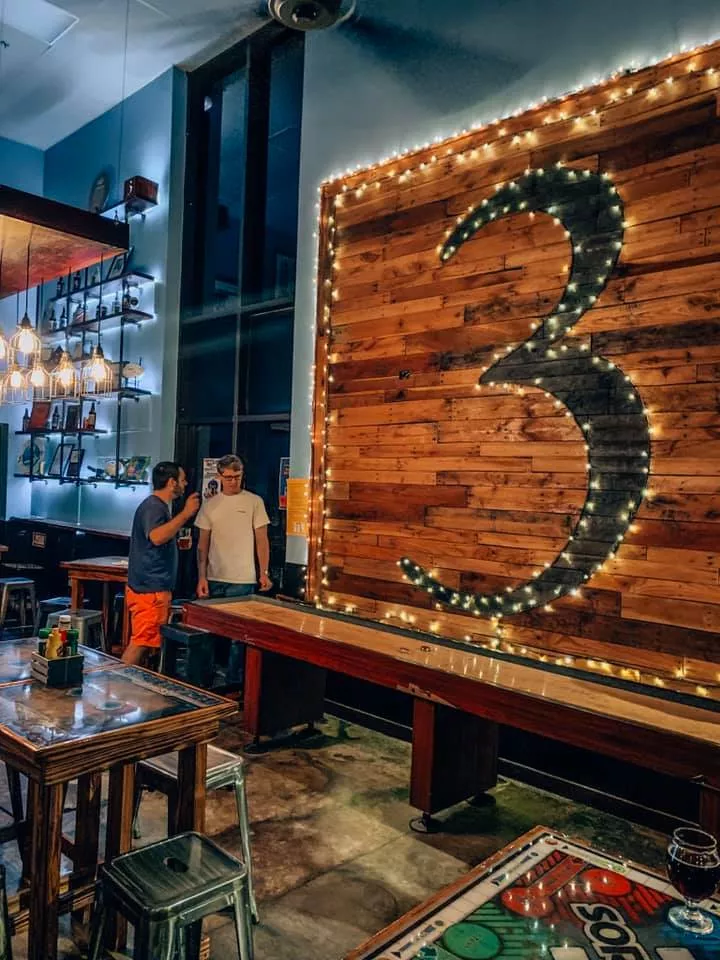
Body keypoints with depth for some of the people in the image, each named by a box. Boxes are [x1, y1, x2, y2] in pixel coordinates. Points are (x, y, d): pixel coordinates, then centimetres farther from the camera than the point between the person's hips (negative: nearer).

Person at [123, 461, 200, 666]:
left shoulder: (159, 506, 18)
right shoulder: (153, 506, -14)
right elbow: (156, 537, -34)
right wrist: (186, 513, -30)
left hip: (154, 588, 11)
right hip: (149, 590, -11)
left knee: (148, 642, 13)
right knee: (141, 642, -8)